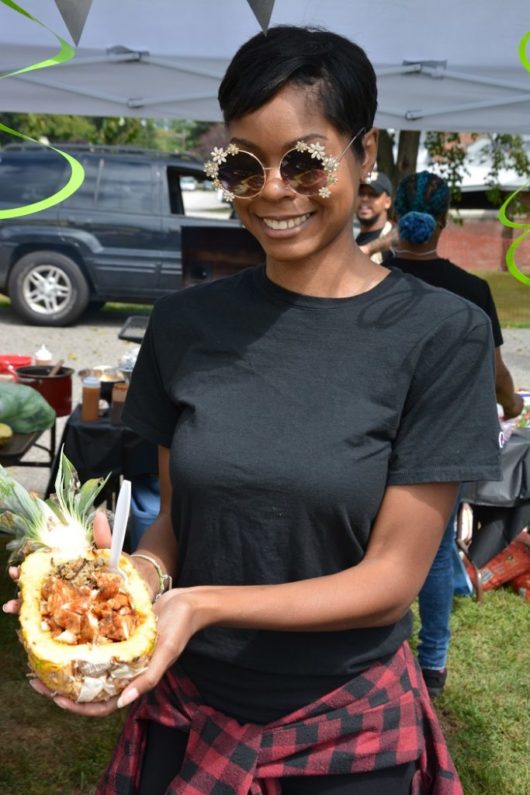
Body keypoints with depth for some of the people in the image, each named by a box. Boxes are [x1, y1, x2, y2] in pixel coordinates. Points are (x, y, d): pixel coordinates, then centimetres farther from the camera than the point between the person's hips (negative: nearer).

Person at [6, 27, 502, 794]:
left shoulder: (441, 334, -14)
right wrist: (139, 573, -19)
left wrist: (203, 605, -27)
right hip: (186, 710, 3)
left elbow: (392, 576, -15)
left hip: (348, 726, -2)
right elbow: (178, 514, 3)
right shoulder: (186, 322, -4)